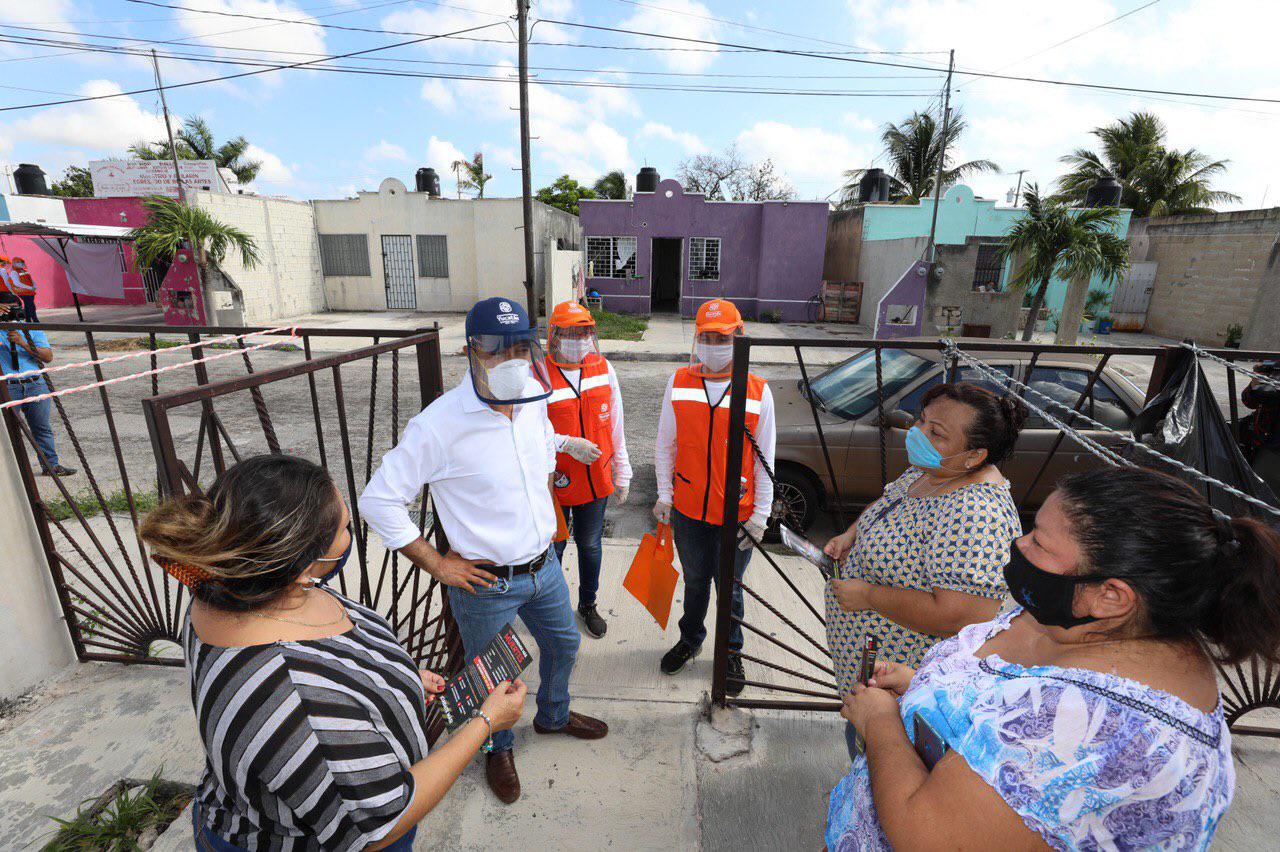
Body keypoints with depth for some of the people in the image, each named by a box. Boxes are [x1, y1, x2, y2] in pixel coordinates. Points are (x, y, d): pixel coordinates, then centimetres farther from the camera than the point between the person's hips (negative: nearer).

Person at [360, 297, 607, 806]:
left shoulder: (533, 402, -6)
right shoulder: (439, 424, -25)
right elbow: (378, 501, -19)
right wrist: (438, 565, -16)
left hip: (544, 564, 6)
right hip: (486, 582, -6)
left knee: (563, 643, 26)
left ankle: (554, 715, 57)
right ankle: (498, 748, 50)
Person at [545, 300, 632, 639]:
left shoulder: (603, 368, -1)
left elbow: (616, 428, 4)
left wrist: (622, 474, 6)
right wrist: (567, 444, -25)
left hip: (597, 481, 3)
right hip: (555, 483, -3)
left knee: (590, 547, 20)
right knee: (552, 549, 16)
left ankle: (588, 604, 44)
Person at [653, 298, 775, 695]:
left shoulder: (758, 390, -6)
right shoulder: (679, 383, -1)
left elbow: (765, 459, -3)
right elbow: (665, 444, 5)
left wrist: (760, 514, -4)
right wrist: (664, 493, 3)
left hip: (736, 513, -2)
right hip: (688, 509, 2)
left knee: (729, 587, 15)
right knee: (695, 580, 21)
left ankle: (731, 652, 40)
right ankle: (690, 639, 46)